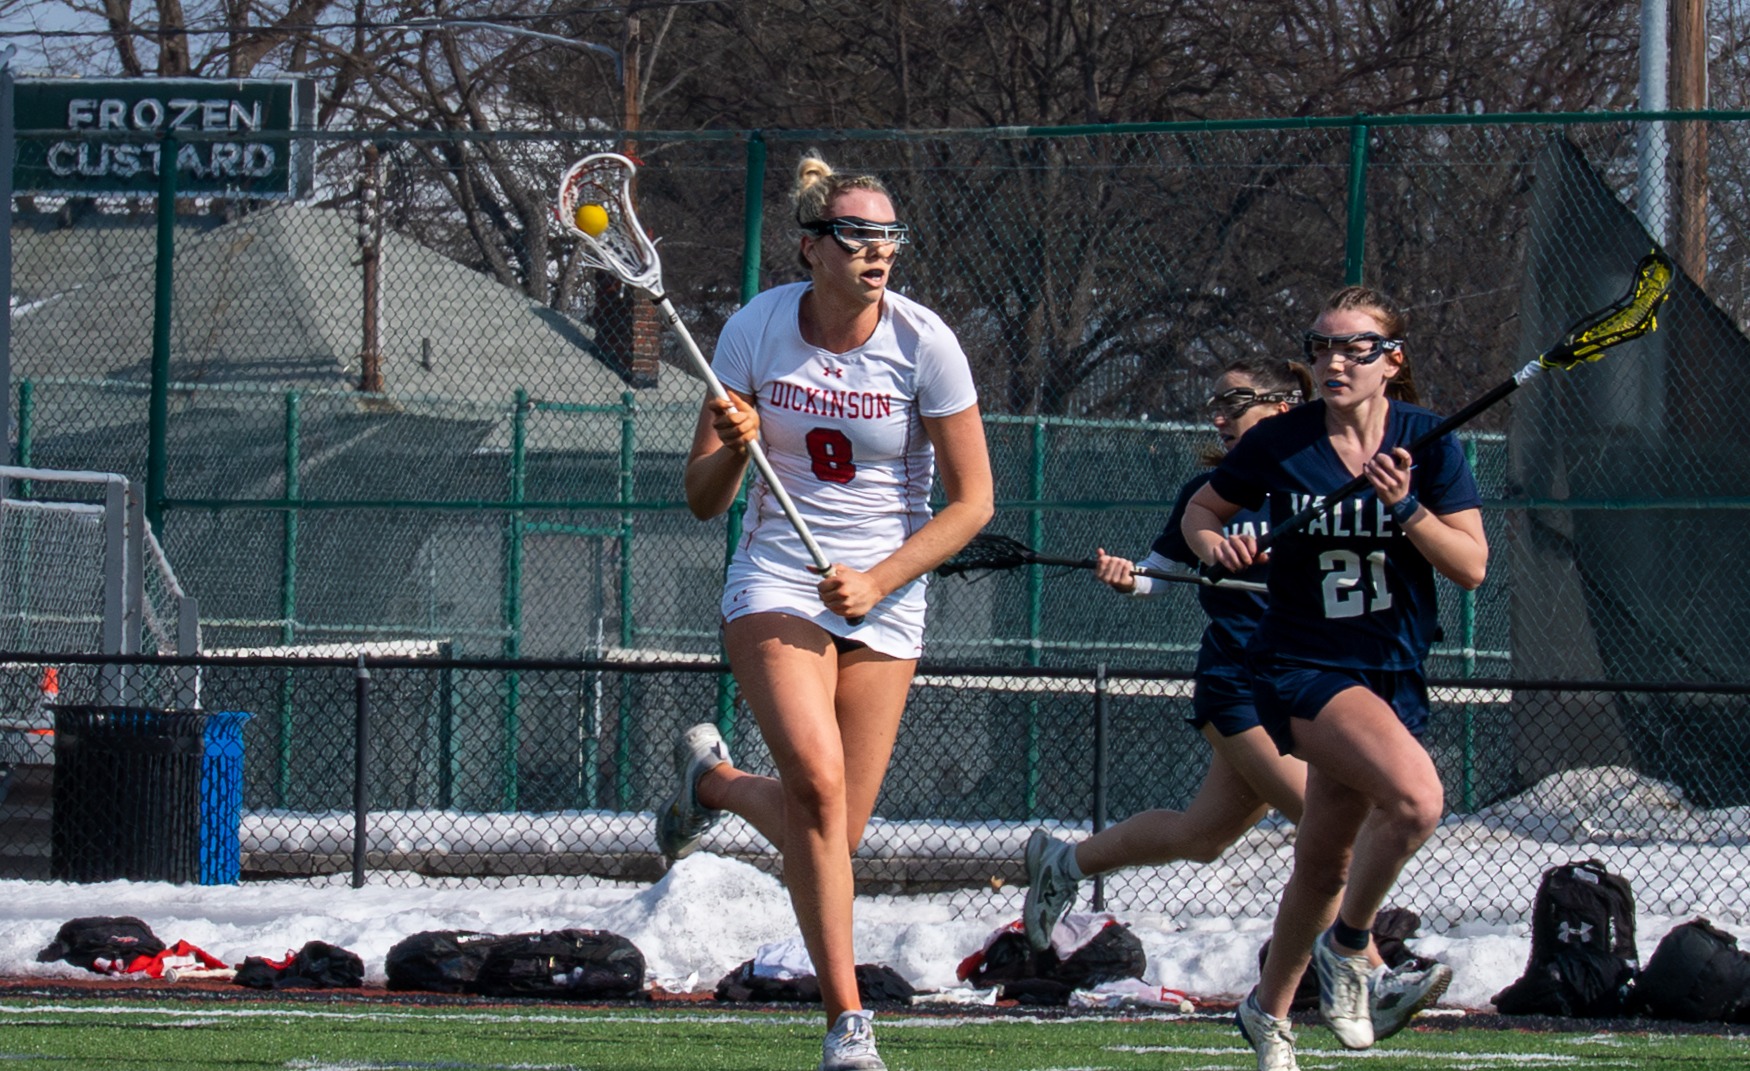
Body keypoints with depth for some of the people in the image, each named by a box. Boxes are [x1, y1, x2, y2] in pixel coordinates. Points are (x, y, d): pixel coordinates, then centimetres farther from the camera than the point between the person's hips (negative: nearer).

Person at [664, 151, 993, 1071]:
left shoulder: (924, 344, -10)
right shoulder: (756, 330, -7)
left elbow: (972, 500, -4)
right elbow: (702, 501, -2)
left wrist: (877, 581, -15)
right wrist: (732, 449, -25)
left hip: (886, 596, 1)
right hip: (777, 580, -1)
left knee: (833, 832, -2)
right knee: (819, 783, -24)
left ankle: (712, 780, 32)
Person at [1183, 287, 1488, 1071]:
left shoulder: (1428, 443, -3)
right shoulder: (1280, 443, -5)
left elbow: (1471, 567, -5)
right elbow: (1200, 510, 11)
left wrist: (1406, 508, -21)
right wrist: (1216, 544, -12)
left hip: (1392, 675, 3)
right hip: (1301, 664, -3)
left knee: (1326, 864, 10)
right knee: (1415, 798, -28)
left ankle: (1269, 1008, 34)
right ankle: (1346, 944, -5)